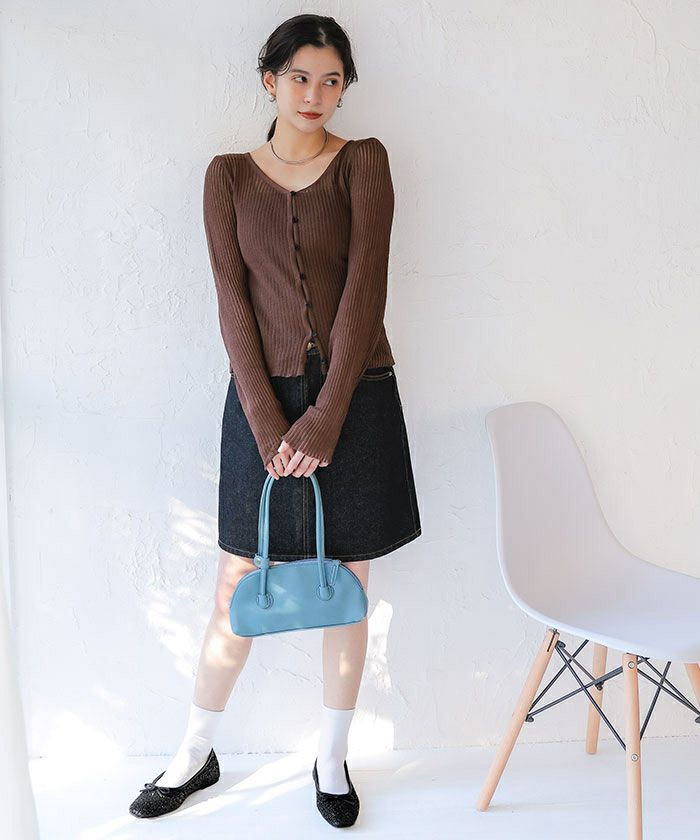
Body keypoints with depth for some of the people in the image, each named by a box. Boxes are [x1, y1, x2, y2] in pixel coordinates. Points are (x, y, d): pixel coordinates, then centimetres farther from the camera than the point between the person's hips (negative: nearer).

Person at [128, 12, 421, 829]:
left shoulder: (363, 163, 1)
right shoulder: (229, 176, 5)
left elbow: (365, 287, -8)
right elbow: (233, 301, -3)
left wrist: (325, 418, -15)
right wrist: (268, 422, -12)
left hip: (355, 395, 0)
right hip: (264, 396, 1)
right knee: (237, 593, 8)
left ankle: (332, 760, 28)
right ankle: (197, 753, 30)